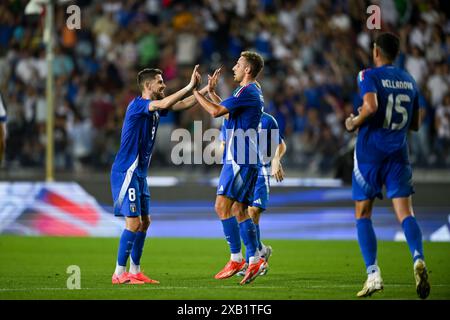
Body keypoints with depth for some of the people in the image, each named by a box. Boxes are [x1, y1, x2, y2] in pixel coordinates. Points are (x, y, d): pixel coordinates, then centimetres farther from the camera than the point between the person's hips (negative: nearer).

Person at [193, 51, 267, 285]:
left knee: (222, 206, -11)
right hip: (244, 160, 10)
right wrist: (210, 91, 23)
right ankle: (254, 260, 8)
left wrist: (196, 92, -6)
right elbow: (225, 108, 33)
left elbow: (216, 111, -17)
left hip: (239, 160, -10)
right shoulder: (251, 92, 19)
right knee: (239, 210, 10)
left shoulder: (248, 92, -13)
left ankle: (236, 259, -11)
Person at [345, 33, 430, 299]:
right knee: (405, 212, -2)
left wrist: (354, 123, -6)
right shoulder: (409, 80, 13)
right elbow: (415, 124, 17)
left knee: (363, 214, 7)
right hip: (398, 154, 4)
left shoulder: (369, 76, -5)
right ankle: (419, 259, -29)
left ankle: (373, 274, -2)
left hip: (370, 154, -4)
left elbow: (371, 107, -23)